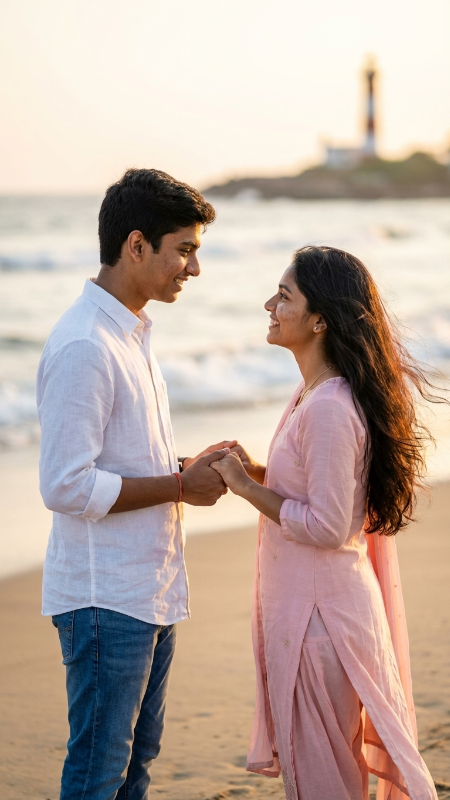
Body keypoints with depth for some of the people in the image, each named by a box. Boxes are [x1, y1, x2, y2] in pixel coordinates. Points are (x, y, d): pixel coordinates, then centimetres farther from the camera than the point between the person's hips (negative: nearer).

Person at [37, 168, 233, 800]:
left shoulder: (132, 332, 12)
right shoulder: (83, 346, -20)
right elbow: (66, 486, -24)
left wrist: (187, 467, 4)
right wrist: (180, 486, -17)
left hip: (151, 590, 10)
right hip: (106, 598, -10)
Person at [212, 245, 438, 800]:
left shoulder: (330, 409, -23)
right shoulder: (314, 393, 7)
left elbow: (327, 527, -23)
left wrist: (247, 488, -15)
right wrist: (258, 474, 5)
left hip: (320, 608, -10)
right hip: (303, 600, 10)